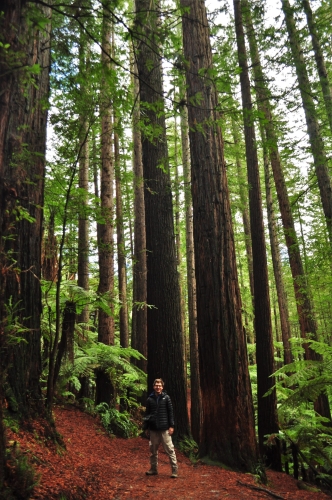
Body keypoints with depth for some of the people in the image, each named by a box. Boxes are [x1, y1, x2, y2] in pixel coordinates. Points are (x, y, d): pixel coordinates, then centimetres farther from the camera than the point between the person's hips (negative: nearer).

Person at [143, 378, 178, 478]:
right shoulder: (150, 399, 4)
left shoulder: (166, 398, -1)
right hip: (153, 429, 3)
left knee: (170, 449, -3)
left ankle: (174, 470, 5)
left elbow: (170, 412, -1)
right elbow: (147, 414, 10)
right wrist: (146, 427, 9)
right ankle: (153, 469, 27)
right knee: (153, 450, 12)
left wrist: (171, 426, -7)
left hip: (164, 428, -3)